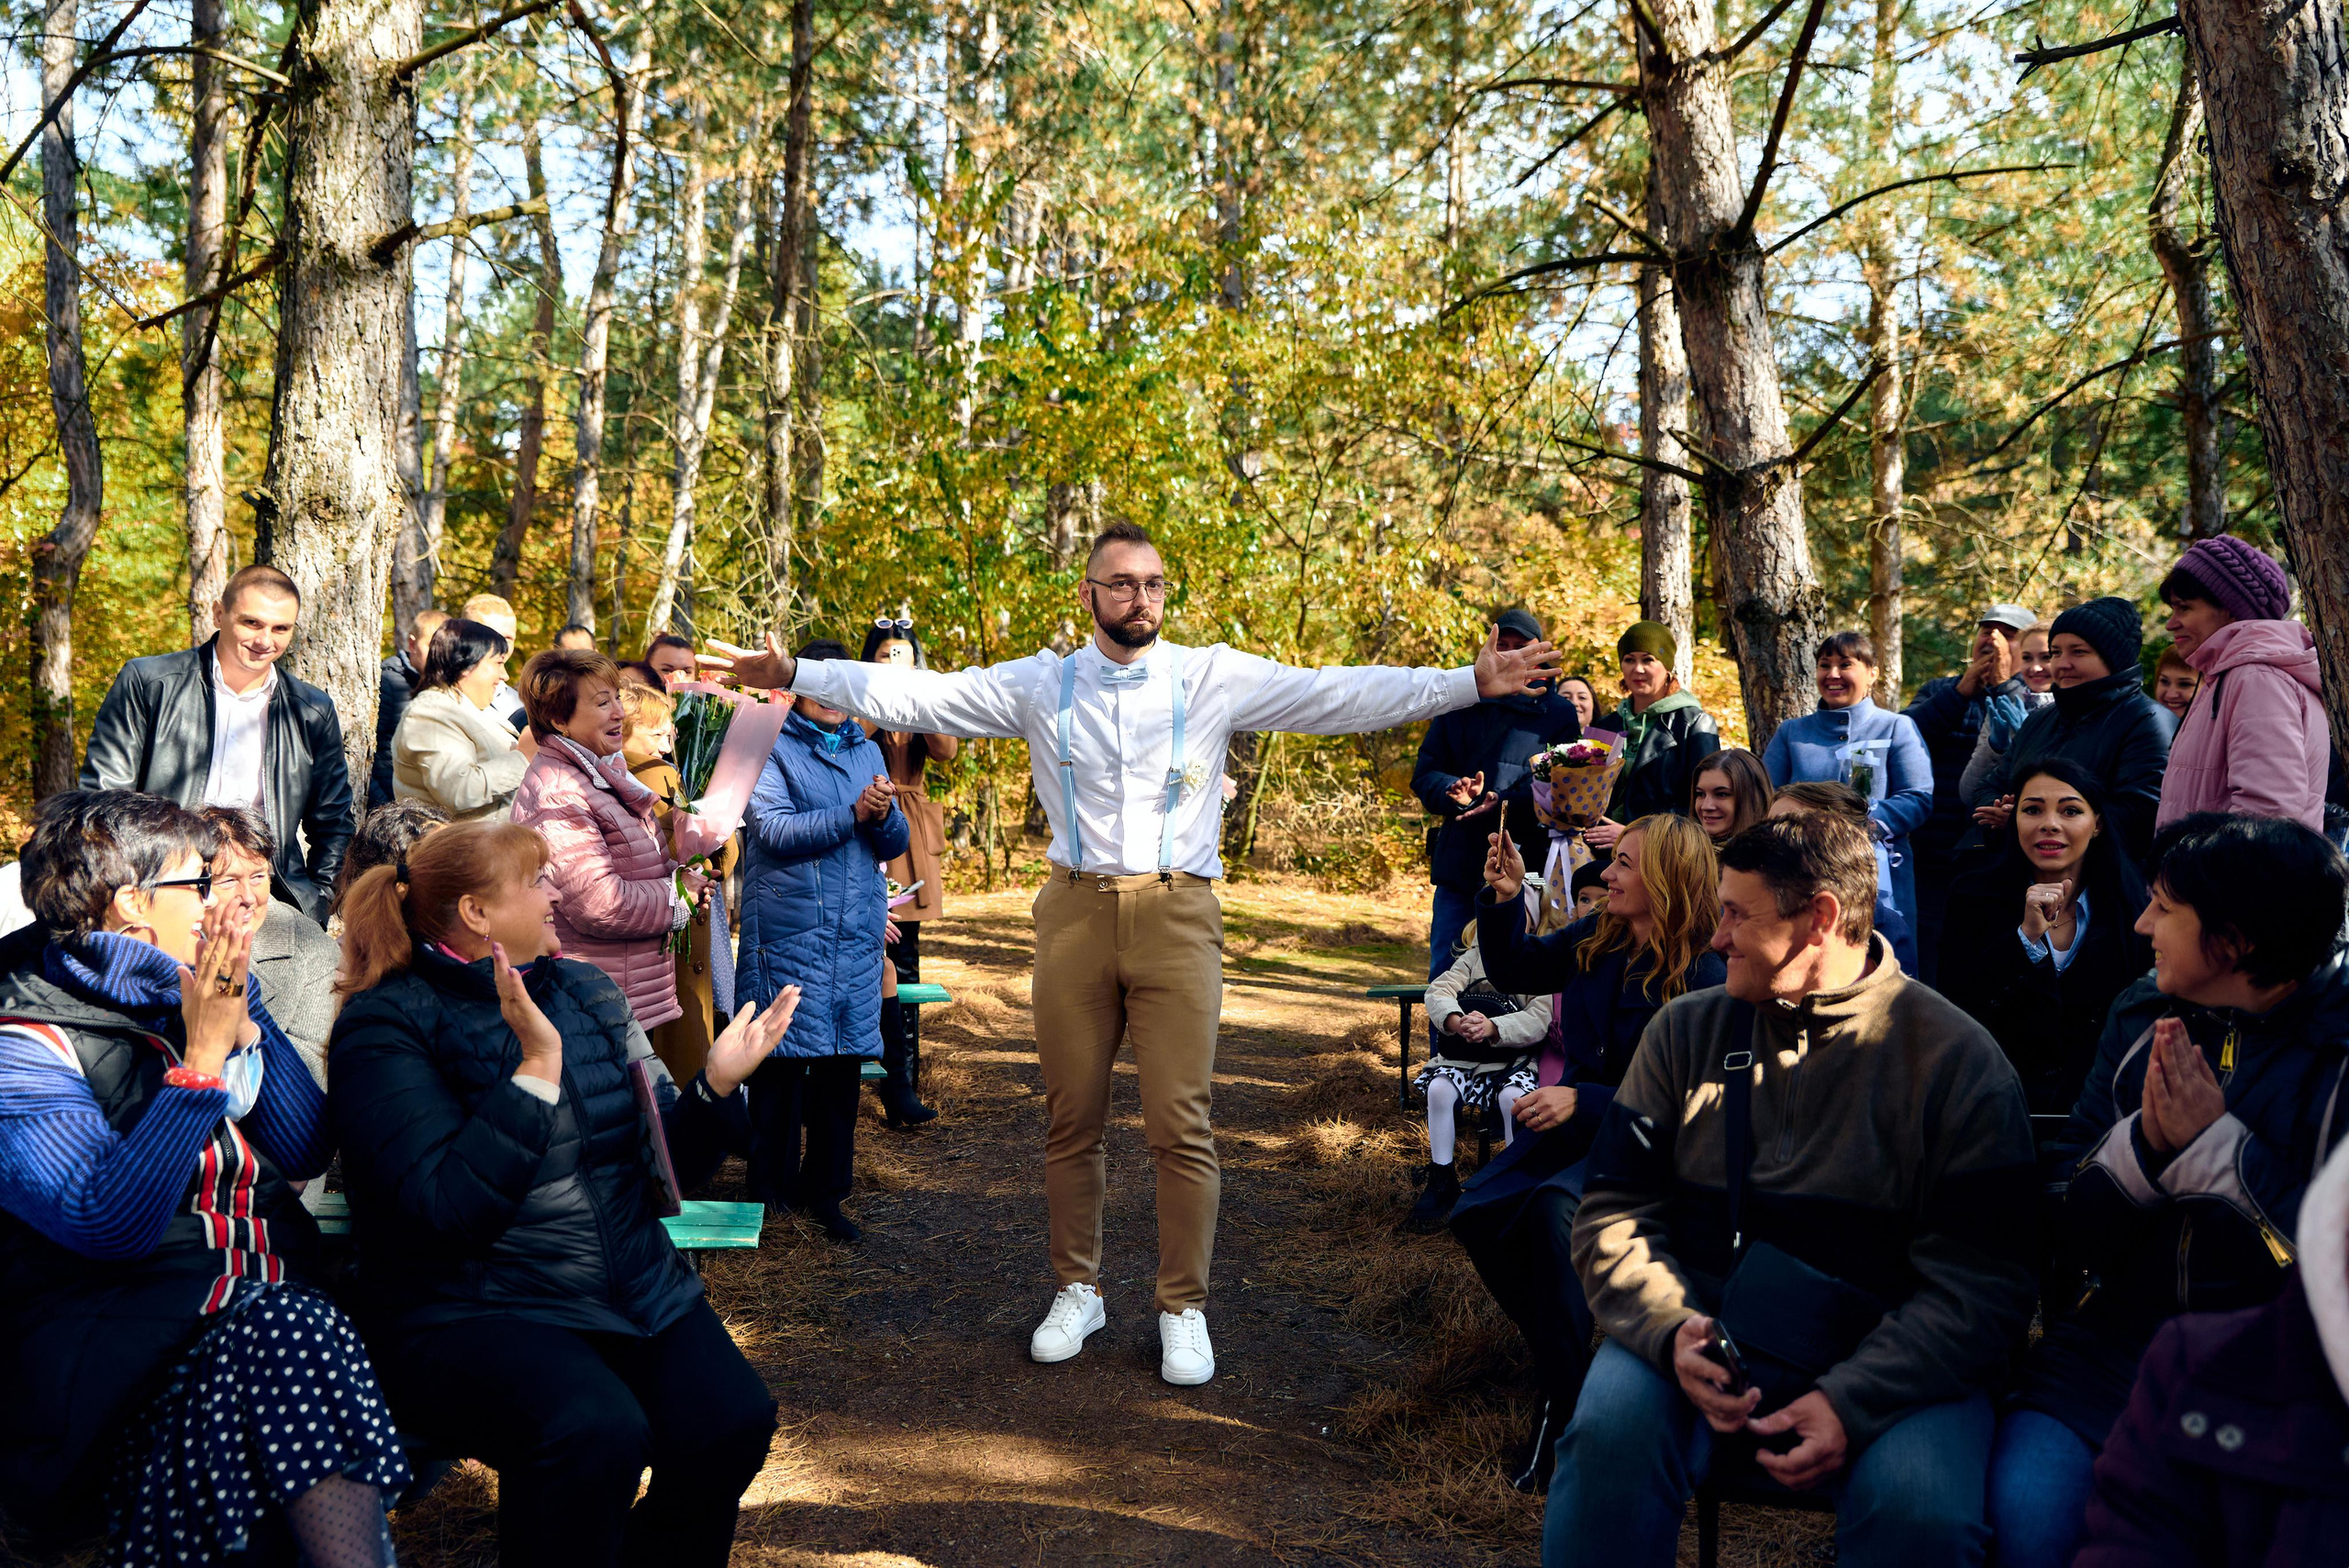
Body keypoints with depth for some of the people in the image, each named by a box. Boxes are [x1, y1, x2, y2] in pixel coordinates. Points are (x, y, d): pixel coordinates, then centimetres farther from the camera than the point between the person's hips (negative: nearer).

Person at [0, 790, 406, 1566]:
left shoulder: (193, 998, 15)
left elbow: (307, 1151, 8)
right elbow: (113, 1223, -20)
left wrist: (240, 1023, -2)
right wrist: (201, 1057, -19)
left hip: (272, 1293, 6)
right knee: (287, 1333, -33)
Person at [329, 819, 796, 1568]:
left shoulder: (587, 992, 12)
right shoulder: (385, 1024, -5)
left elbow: (659, 1171, 12)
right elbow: (443, 1209, -18)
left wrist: (715, 1086, -6)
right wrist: (536, 1068, -21)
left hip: (635, 1284, 6)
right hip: (468, 1308, -5)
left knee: (733, 1419, -19)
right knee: (594, 1433, -32)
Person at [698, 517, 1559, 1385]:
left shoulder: (1214, 678, 3)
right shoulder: (1041, 685, 6)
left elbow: (1340, 695, -3)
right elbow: (914, 694, 6)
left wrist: (1472, 685, -11)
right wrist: (795, 676, 2)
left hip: (1177, 915, -1)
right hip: (1074, 913, 2)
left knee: (1182, 1126, -1)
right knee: (1071, 1120, 10)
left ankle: (1184, 1308, 15)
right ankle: (1077, 1291, 27)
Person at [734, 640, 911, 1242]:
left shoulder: (867, 751, 16)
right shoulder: (770, 748, 1)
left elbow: (897, 844, 12)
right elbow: (775, 830, -13)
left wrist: (884, 815, -10)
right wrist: (854, 814, -19)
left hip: (857, 932, 4)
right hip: (788, 933, -4)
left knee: (843, 1062, 5)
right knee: (783, 1063, -2)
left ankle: (825, 1192, 16)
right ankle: (771, 1194, 11)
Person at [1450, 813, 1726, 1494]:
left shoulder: (1701, 979, -18)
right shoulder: (1596, 940, 1)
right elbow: (1519, 969, 17)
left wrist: (1583, 1101, -28)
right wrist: (1502, 901, 0)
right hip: (1574, 1126, 7)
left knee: (1555, 1208, -34)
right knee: (1477, 1215, -11)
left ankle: (1560, 1414, -22)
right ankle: (1562, 1354, 9)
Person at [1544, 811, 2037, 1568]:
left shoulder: (1959, 1061, -3)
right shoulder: (1687, 1030, 7)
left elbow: (1980, 1284, -7)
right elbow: (1615, 1212, 5)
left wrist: (1852, 1402, -20)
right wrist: (1674, 1329, -15)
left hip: (1882, 1363, -1)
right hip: (1708, 1330, 2)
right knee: (1611, 1426, -29)